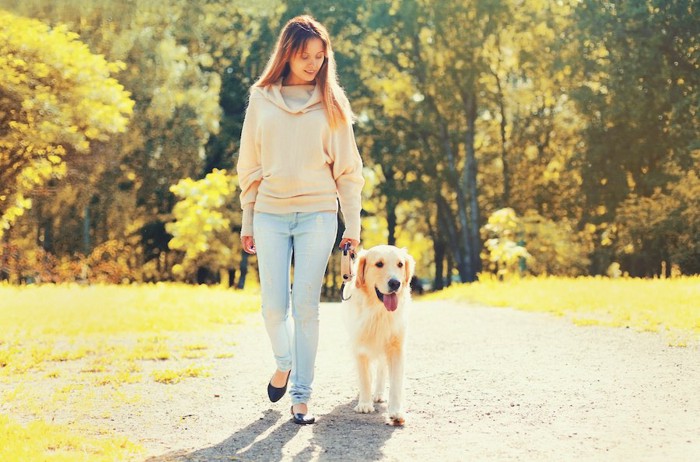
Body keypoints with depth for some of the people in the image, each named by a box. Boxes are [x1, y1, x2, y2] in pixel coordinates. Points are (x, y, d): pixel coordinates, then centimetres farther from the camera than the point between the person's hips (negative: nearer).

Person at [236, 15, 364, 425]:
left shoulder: (330, 102, 4)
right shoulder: (262, 100, 7)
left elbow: (348, 168, 4)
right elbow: (250, 166, 11)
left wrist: (353, 225, 0)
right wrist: (247, 221, 9)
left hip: (318, 214, -1)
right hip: (271, 214, 1)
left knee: (306, 306, -3)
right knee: (274, 306, -1)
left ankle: (302, 396, 5)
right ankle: (284, 364, 30)